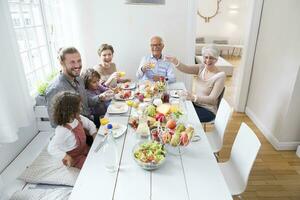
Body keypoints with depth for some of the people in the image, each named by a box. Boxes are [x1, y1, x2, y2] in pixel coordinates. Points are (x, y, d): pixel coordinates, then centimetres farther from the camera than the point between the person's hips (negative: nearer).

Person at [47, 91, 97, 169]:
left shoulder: (78, 118, -11)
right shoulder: (62, 131, -33)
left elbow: (89, 123, 7)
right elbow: (51, 148, -31)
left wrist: (94, 133, -8)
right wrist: (65, 157, -39)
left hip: (84, 149, 7)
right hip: (74, 158, -7)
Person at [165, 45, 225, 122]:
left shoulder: (220, 76, -17)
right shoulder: (202, 67, -1)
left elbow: (212, 99, -21)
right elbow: (185, 69, -17)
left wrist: (194, 97, -37)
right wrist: (176, 62, -38)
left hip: (208, 110, -5)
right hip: (195, 104, 5)